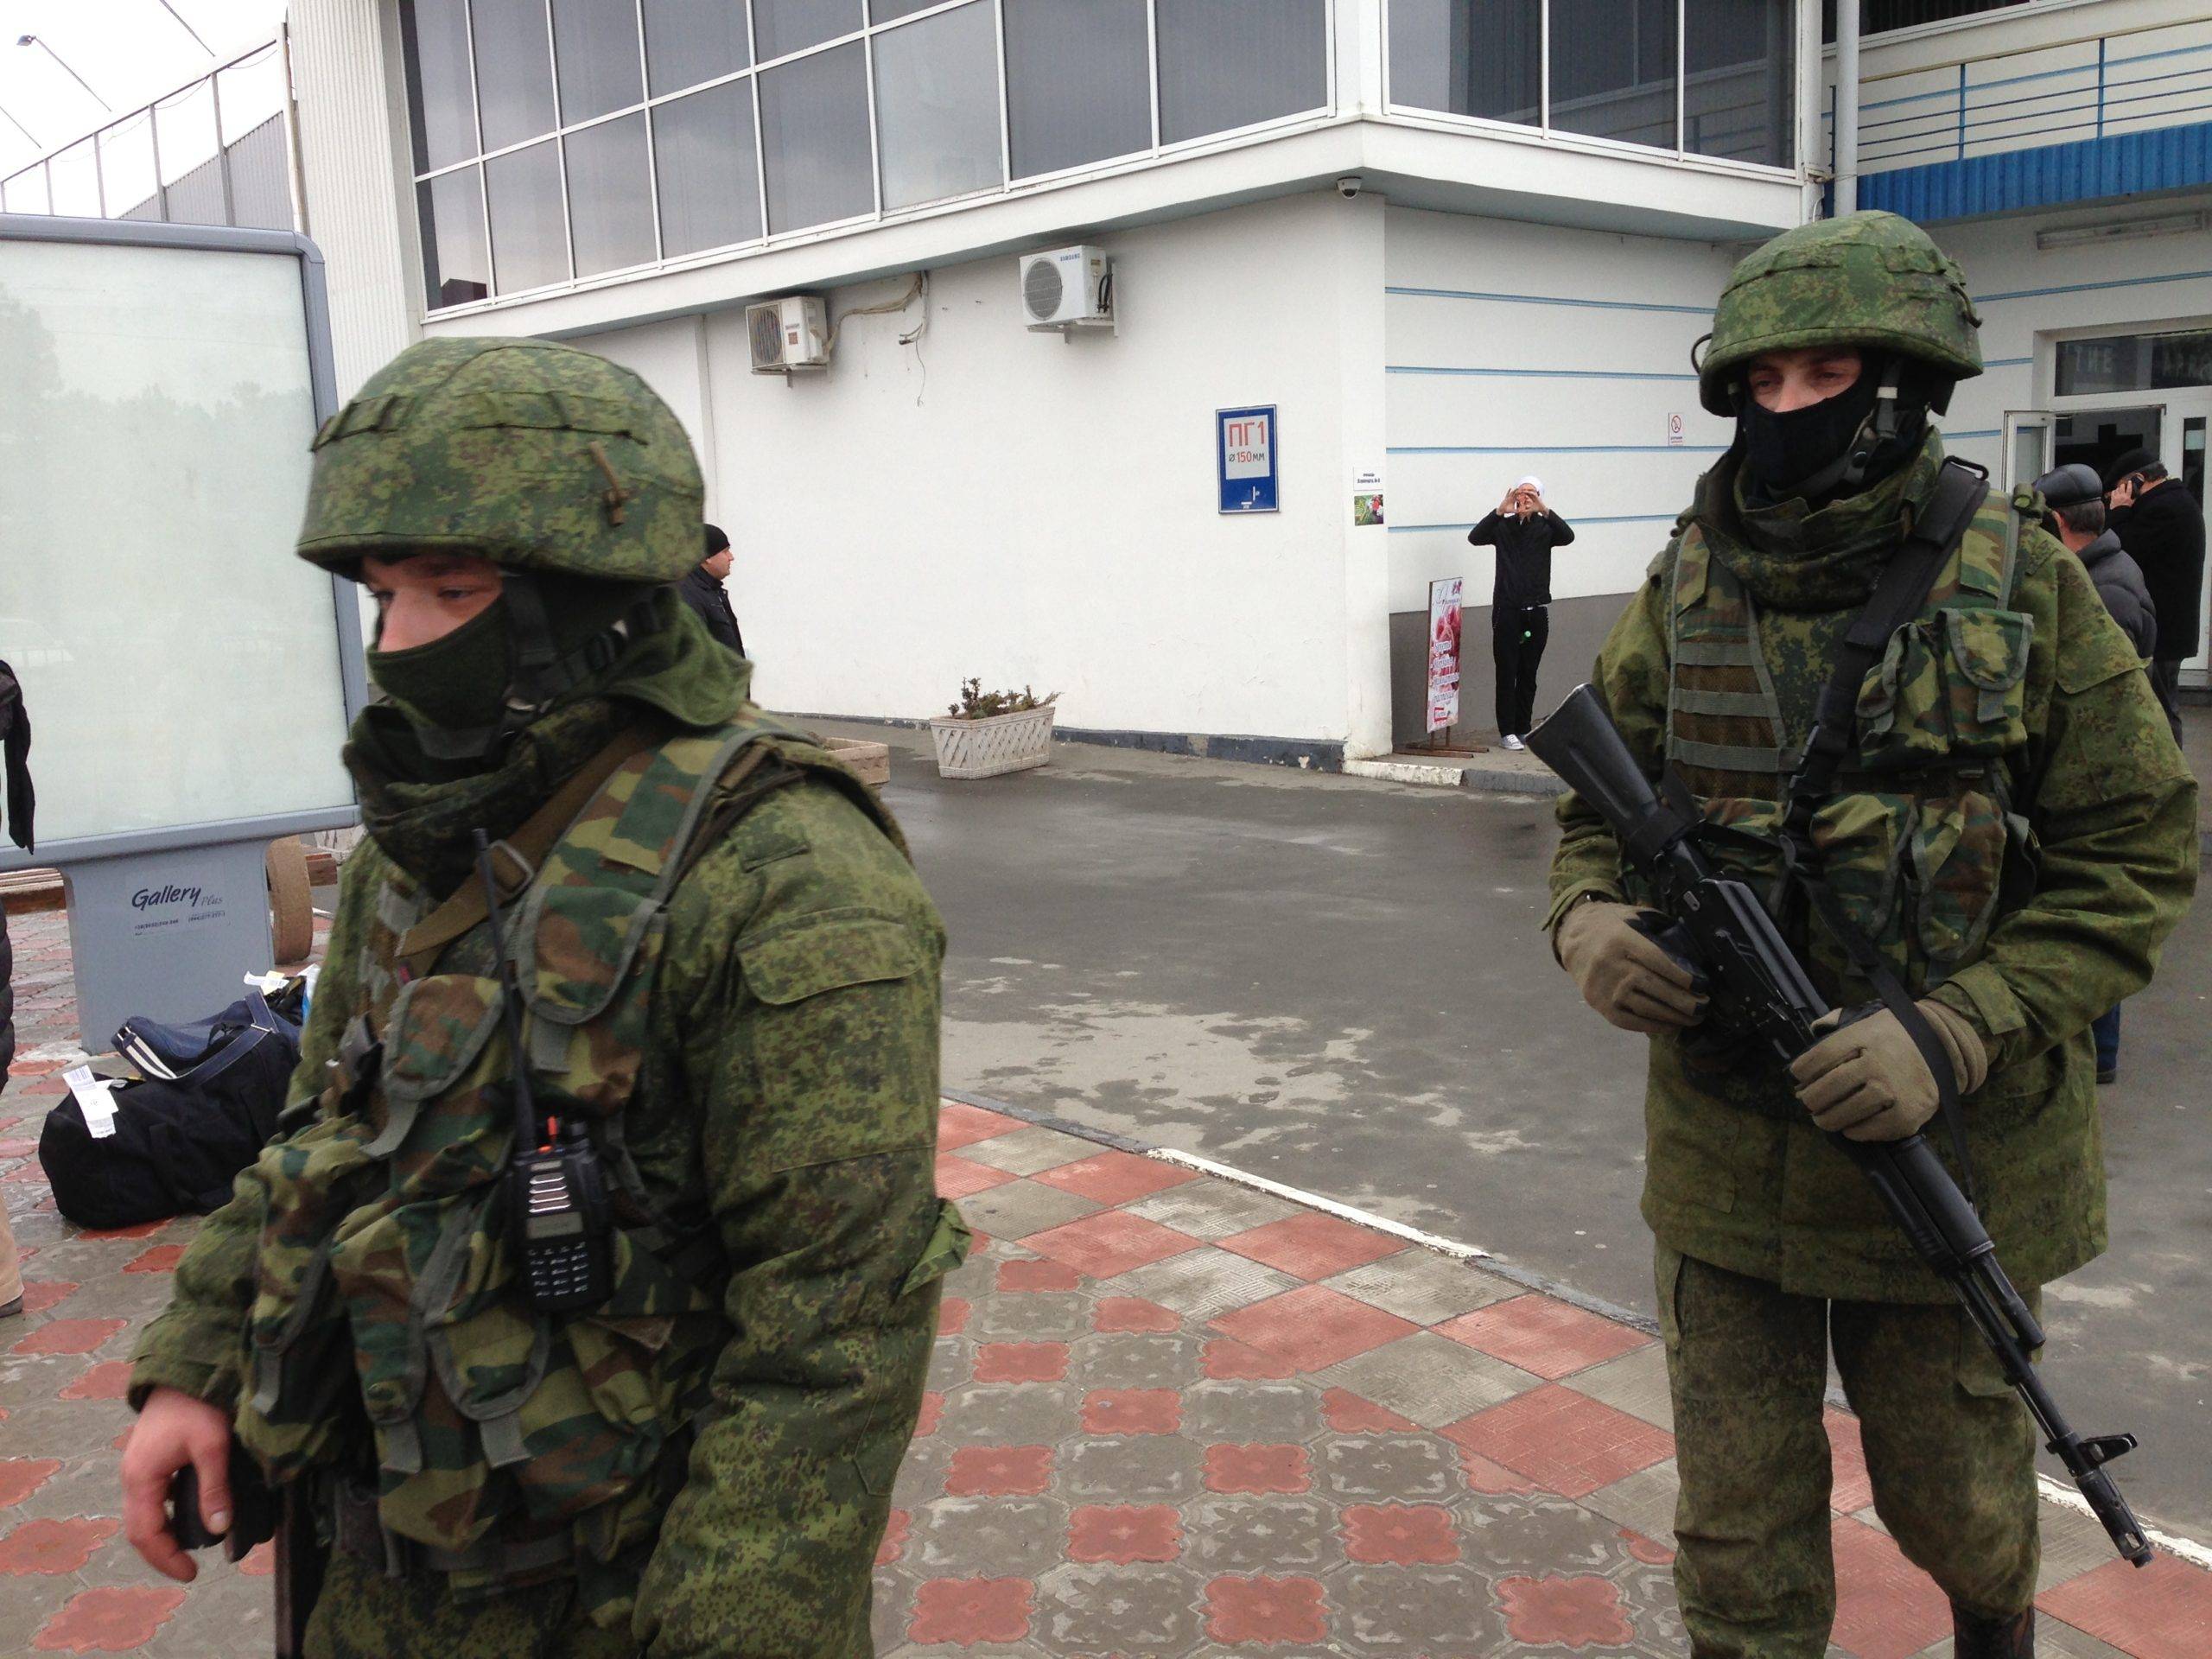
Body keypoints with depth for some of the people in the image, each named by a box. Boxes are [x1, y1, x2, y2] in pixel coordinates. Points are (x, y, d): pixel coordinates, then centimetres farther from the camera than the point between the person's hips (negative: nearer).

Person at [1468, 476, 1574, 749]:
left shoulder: (1545, 527, 6)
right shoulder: (1503, 526, 5)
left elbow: (1568, 536, -14)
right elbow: (1475, 538, -12)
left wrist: (1544, 510, -27)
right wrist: (1500, 511, -25)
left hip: (1536, 611, 2)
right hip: (1507, 610, -2)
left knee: (1528, 674, 8)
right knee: (1506, 673, -2)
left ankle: (1524, 728, 15)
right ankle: (1507, 731, 2)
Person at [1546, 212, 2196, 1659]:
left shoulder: (2023, 588, -9)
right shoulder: (1689, 592, -1)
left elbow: (2135, 861, -7)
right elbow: (1599, 810, 8)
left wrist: (1953, 1032, -21)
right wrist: (1590, 919, -15)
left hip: (1946, 1145, -1)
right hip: (1726, 1145, 2)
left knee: (1950, 1488, 21)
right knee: (1741, 1536, 11)